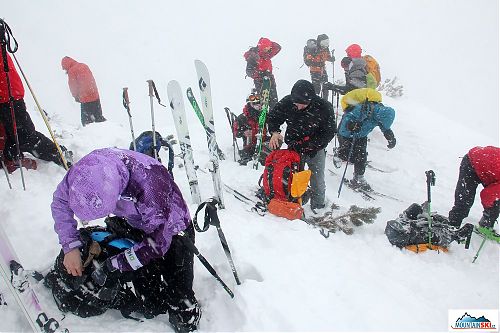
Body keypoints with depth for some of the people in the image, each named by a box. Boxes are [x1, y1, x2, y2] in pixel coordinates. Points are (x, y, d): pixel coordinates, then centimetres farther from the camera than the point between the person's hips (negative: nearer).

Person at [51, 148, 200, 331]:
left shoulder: (150, 184, -43)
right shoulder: (87, 168, -27)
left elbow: (158, 242, -30)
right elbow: (60, 200, -7)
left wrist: (112, 267, -26)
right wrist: (70, 247, -15)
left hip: (171, 231, -5)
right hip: (135, 225, 5)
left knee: (183, 317, -8)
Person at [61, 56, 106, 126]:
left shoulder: (71, 71, -8)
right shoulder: (84, 66, 13)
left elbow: (73, 86, -4)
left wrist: (76, 96, 15)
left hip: (85, 98, -7)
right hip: (95, 96, 7)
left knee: (86, 121, 0)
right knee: (99, 117, 17)